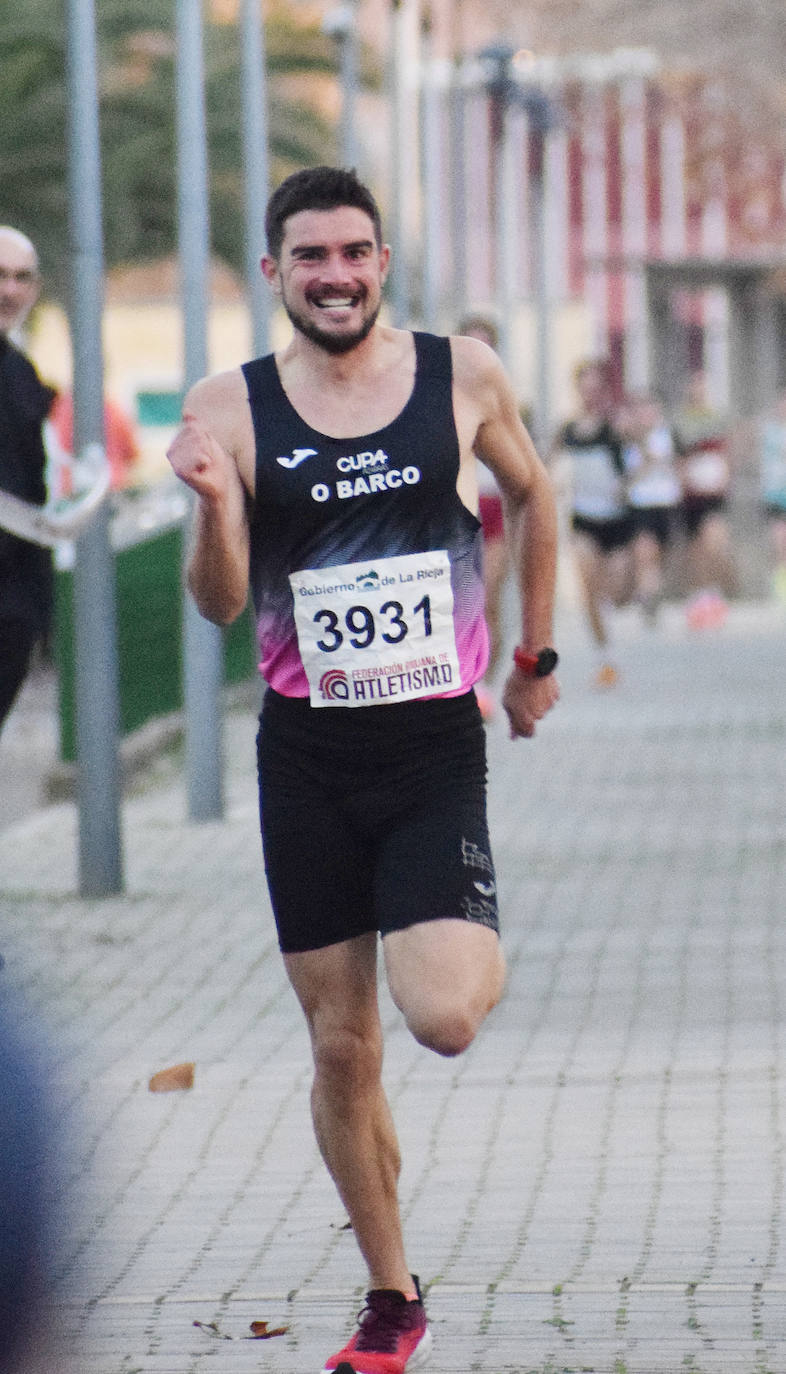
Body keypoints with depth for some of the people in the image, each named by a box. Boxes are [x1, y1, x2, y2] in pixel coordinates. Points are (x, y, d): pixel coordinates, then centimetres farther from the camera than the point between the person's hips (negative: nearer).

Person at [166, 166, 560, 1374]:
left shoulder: (462, 377, -2)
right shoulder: (234, 408, -3)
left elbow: (532, 497, 16)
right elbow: (222, 606, -7)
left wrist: (535, 658, 20)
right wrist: (212, 501, -26)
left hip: (436, 744, -1)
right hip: (308, 754, 1)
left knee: (442, 1018, -18)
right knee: (342, 1048, 5)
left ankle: (481, 952, 19)